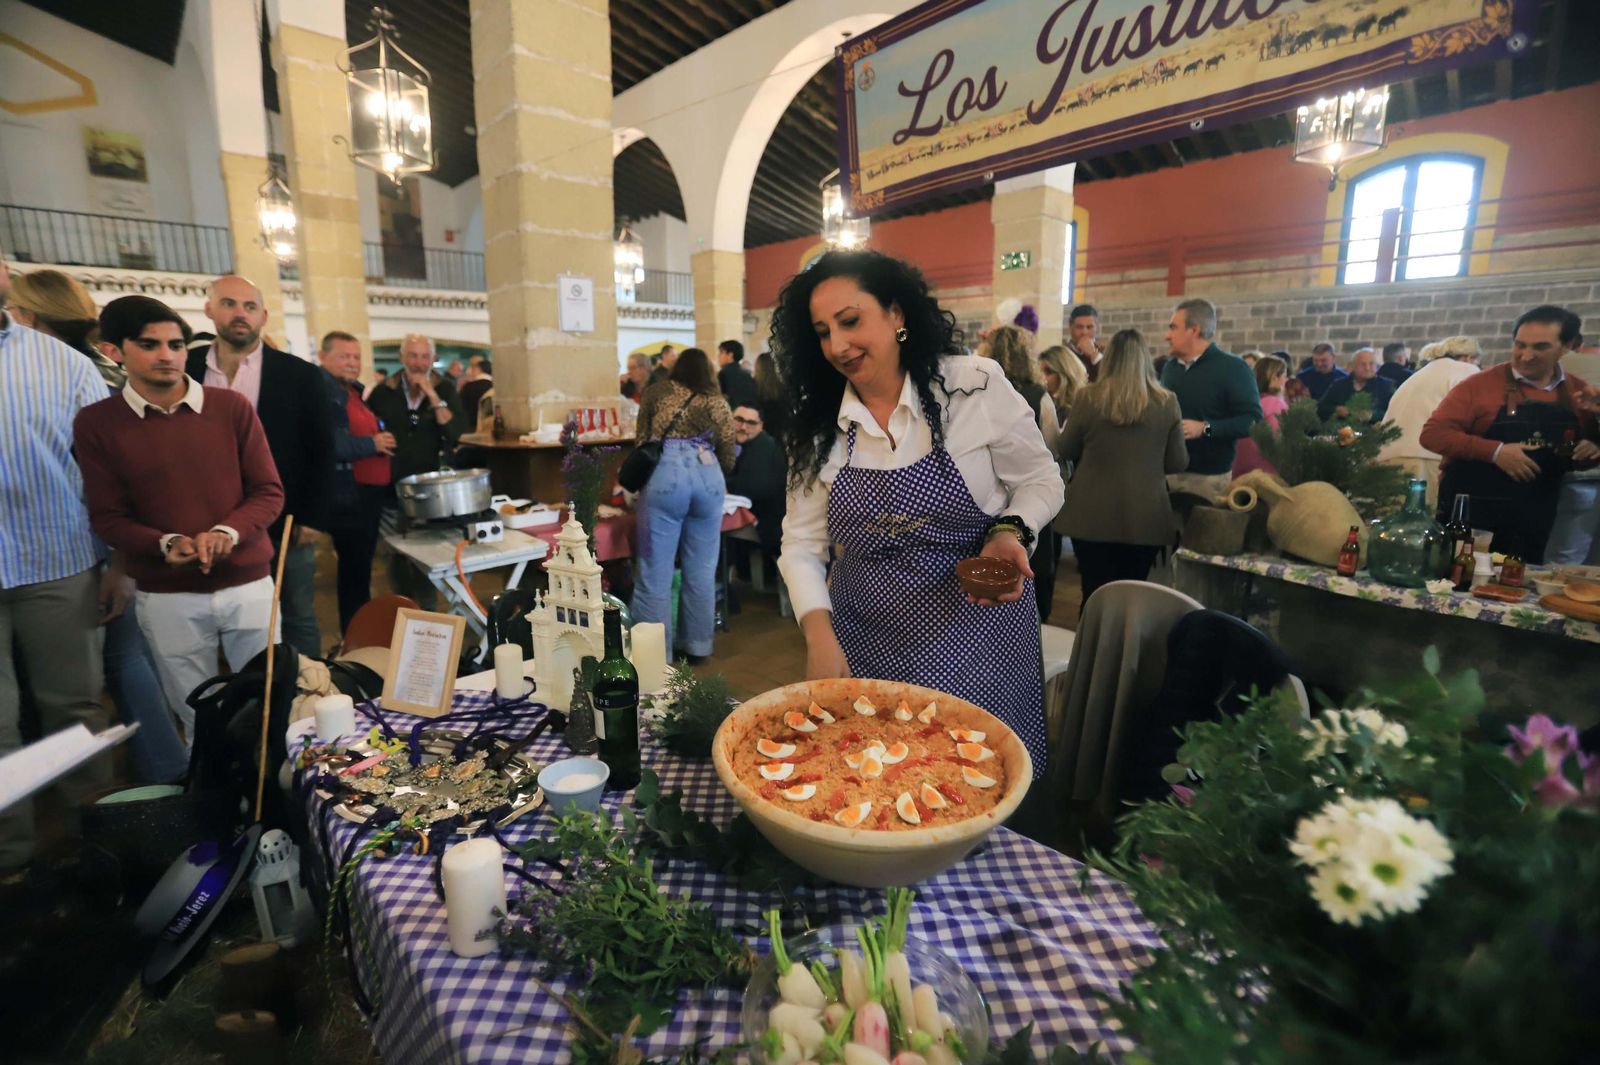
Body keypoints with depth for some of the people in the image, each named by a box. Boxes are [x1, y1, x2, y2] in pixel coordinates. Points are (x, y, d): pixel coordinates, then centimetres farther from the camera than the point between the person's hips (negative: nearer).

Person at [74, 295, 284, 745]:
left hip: (248, 585, 1)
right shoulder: (96, 423, -1)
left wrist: (227, 532, -18)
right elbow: (107, 518, -1)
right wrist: (166, 544, -20)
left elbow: (269, 492, -1)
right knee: (199, 721, 13)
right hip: (166, 598, 0)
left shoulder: (232, 406, 0)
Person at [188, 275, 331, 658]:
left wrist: (311, 517, -7)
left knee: (298, 619, 10)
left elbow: (321, 450, -3)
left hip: (286, 525, -2)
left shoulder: (300, 374, -3)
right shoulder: (188, 369, 3)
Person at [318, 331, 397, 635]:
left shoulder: (355, 390, 16)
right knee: (354, 571, -2)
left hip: (369, 493, 9)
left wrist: (382, 441, 10)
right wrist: (372, 444, -18)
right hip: (347, 496, -9)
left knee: (361, 569, 16)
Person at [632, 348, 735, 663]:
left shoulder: (657, 391, 18)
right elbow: (728, 459, 17)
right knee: (702, 569, 11)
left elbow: (641, 440, 18)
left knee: (656, 571, 1)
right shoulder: (718, 402, 19)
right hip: (709, 476, 2)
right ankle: (697, 644, 20)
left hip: (664, 474, -2)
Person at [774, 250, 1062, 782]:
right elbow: (802, 545, 0)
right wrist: (819, 638, -13)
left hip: (977, 640, -2)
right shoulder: (817, 426, -1)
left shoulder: (976, 386, -10)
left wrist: (1010, 533, -17)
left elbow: (1040, 481, 3)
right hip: (863, 650, 3)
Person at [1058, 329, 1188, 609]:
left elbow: (1066, 450, 6)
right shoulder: (1167, 403, -3)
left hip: (1093, 516, -1)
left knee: (1095, 596, 6)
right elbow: (1178, 463, 5)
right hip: (1145, 518, 1)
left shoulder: (1089, 398, -7)